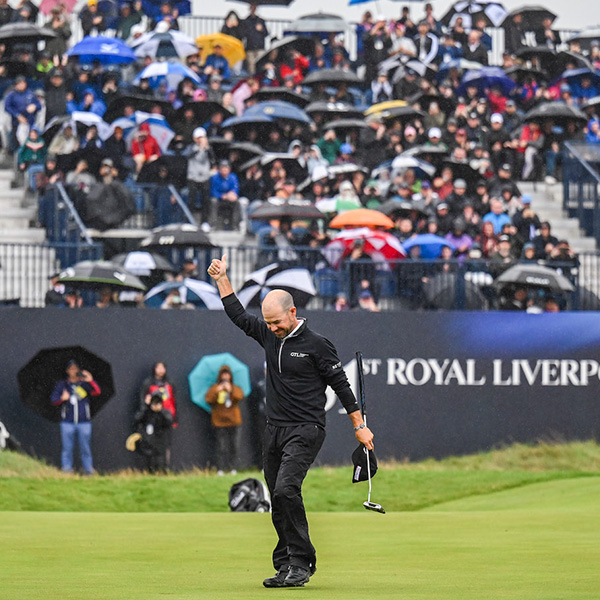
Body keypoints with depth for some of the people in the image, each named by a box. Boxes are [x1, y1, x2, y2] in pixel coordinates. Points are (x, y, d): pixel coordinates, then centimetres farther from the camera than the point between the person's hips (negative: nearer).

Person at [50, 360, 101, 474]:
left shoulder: (84, 384, 6)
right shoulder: (62, 384, 9)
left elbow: (97, 392, -7)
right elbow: (53, 399, 6)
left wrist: (90, 381, -23)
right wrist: (62, 398, -15)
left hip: (84, 422, 0)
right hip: (67, 422, 0)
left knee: (85, 449, 2)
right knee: (67, 449, -1)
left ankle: (89, 471, 8)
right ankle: (67, 471, 3)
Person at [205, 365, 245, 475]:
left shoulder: (236, 388, 12)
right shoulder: (214, 388, 9)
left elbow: (240, 396, -8)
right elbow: (208, 399, -6)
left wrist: (231, 390, -20)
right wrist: (217, 391, -17)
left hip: (233, 420, 2)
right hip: (219, 422, -2)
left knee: (234, 447, 0)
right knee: (221, 447, -7)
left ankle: (233, 469, 7)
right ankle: (220, 469, -4)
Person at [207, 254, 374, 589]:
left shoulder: (317, 345, -7)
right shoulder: (269, 335, 9)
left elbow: (341, 385, -3)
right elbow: (238, 315, 23)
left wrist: (360, 426, -3)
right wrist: (222, 279, 18)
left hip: (305, 431, -7)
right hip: (275, 430, 7)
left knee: (286, 489, -22)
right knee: (279, 499, 5)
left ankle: (301, 563, -18)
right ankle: (286, 566, 10)